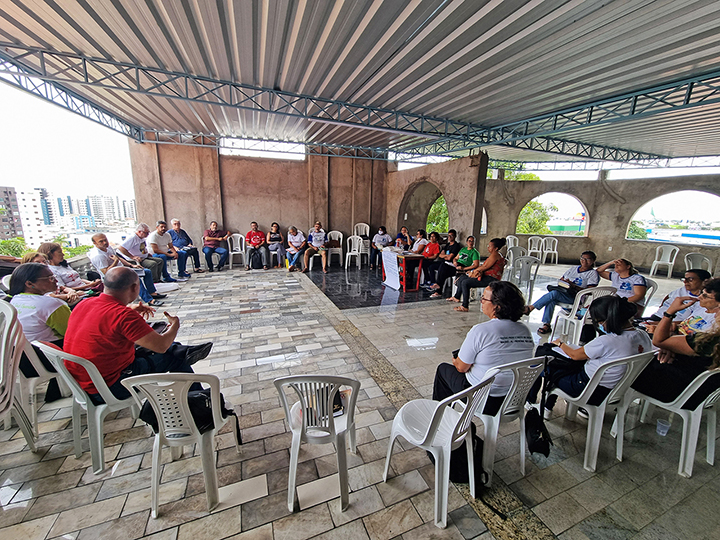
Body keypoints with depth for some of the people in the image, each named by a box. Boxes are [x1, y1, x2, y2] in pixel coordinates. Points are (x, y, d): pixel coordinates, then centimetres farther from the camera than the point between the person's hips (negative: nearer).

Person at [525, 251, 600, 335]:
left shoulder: (593, 273, 6)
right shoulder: (572, 269, 24)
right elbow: (561, 280, 24)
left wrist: (573, 285, -18)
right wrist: (561, 282, -1)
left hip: (576, 297, -4)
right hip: (563, 292, 5)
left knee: (554, 293, -33)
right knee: (551, 300, -31)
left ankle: (530, 307, -27)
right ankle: (546, 325, -32)